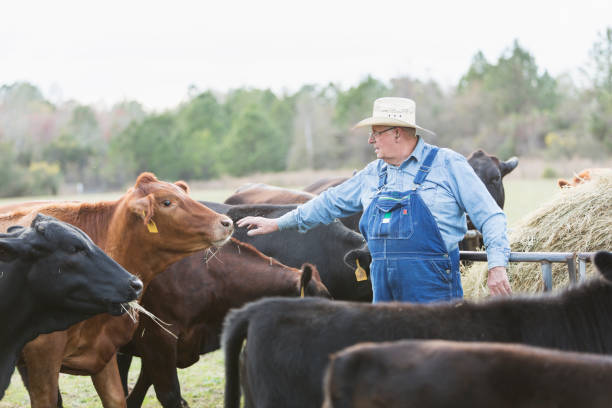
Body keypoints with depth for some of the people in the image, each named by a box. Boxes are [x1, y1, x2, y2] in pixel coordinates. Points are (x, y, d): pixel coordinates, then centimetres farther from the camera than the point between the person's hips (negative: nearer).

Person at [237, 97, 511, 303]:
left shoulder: (447, 164, -1)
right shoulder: (373, 175, 17)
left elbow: (489, 216, -4)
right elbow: (332, 202, 29)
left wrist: (498, 265, -15)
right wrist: (278, 223, 32)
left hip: (432, 286, -6)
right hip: (385, 289, 6)